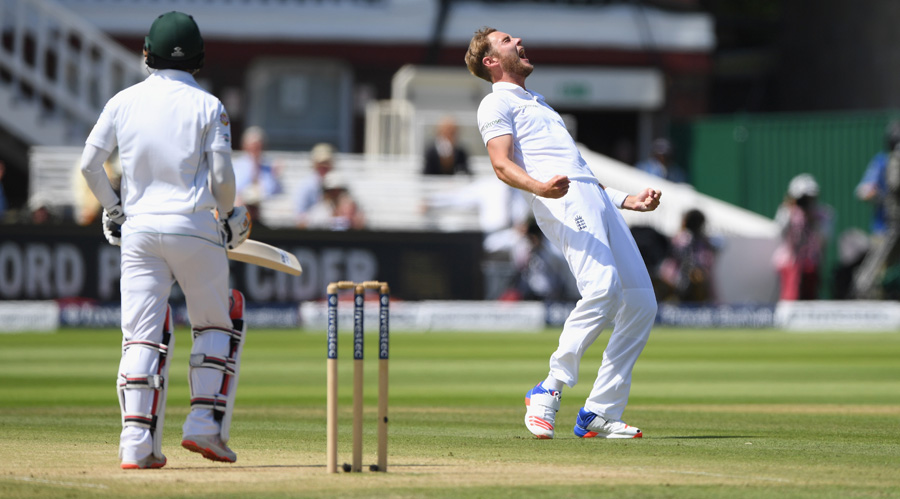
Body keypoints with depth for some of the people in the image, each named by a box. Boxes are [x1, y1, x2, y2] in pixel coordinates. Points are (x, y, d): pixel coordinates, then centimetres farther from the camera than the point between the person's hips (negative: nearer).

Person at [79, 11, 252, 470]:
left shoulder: (124, 101, 6)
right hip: (193, 225, -2)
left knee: (142, 334, 3)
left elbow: (89, 163, 3)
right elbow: (222, 175, -7)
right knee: (216, 323, 15)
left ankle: (137, 443, -6)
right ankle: (205, 423, 3)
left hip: (138, 228, 2)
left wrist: (112, 208, 18)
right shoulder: (206, 106, -2)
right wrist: (229, 216, 12)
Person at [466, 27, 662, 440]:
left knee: (641, 303, -3)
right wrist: (539, 186, -28)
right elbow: (502, 164, -8)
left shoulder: (538, 103, 36)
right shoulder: (497, 104, 10)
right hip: (561, 203, -8)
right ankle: (549, 391, -21)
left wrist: (626, 200, 29)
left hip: (595, 196, 9)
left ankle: (599, 415, -3)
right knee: (602, 286, -29)